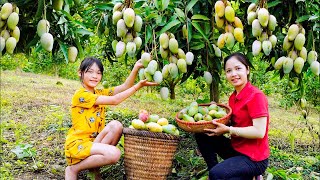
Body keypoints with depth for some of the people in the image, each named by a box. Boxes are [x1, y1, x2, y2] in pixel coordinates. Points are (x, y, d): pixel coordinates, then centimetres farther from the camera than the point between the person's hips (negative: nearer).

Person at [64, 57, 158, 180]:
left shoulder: (100, 93, 12)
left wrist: (136, 68, -18)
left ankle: (93, 166, -7)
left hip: (94, 141, 8)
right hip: (77, 144, -8)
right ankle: (73, 169, -8)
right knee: (114, 154, -29)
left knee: (116, 125, -18)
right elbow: (114, 100, -20)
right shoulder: (80, 95, -13)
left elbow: (124, 86, -2)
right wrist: (138, 86, -20)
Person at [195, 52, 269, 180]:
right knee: (202, 136, 3)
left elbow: (259, 132, -22)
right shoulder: (233, 97, 7)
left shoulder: (256, 96, -17)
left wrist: (228, 130, -22)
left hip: (254, 159, -8)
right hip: (236, 149, 8)